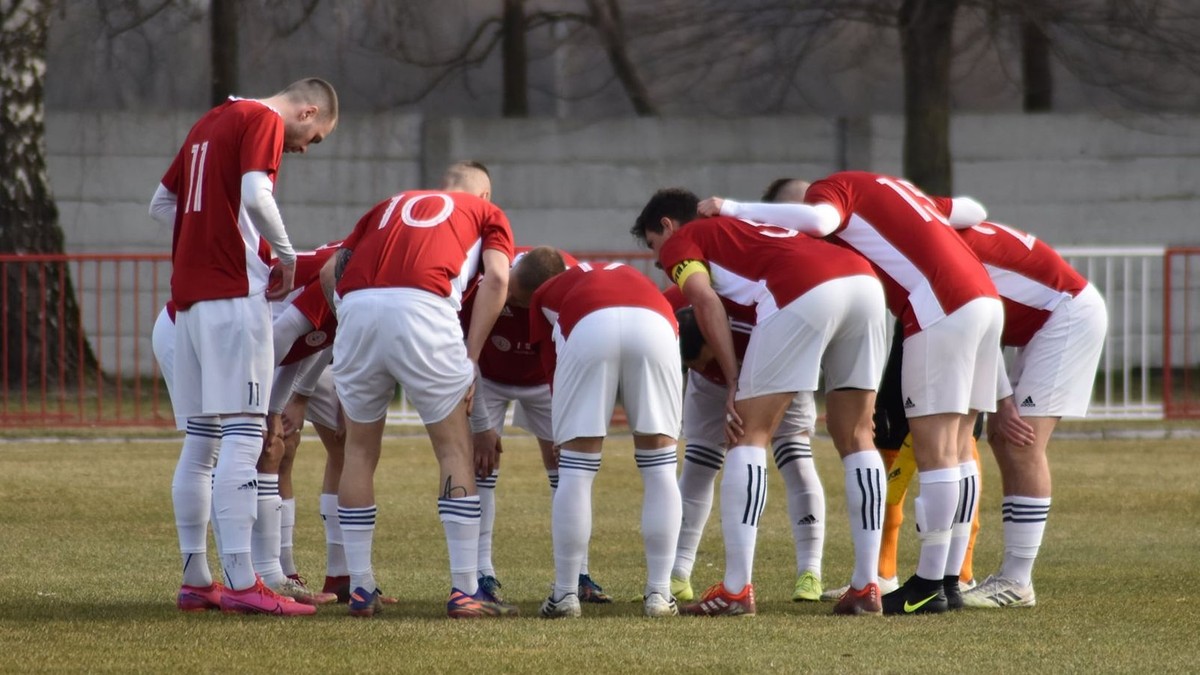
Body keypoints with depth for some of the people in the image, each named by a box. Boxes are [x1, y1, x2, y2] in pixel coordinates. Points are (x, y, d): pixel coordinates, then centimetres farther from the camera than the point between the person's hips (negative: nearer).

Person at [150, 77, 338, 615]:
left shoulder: (211, 123, 21)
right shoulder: (264, 122, -4)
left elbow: (161, 204, 25)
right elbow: (254, 196, -21)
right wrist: (286, 255, -8)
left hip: (187, 295, 8)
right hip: (235, 294, -8)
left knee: (200, 439, 11)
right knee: (243, 436, -10)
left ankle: (195, 578, 14)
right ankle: (240, 582, -16)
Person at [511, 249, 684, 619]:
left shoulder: (544, 295, 33)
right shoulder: (625, 274, 43)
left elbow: (555, 371, 30)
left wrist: (565, 436, 40)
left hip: (589, 326, -2)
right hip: (655, 323, 2)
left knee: (575, 470, 8)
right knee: (659, 466, 13)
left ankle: (565, 594, 11)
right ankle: (659, 594, 12)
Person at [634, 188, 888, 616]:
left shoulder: (680, 242, 19)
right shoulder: (738, 227, 40)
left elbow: (706, 301, 0)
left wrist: (734, 381, 0)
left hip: (806, 292, -7)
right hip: (865, 279, 7)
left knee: (748, 435, 2)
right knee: (855, 437, 15)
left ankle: (736, 589, -3)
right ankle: (867, 586, 12)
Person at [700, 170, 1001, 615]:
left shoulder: (830, 188, 5)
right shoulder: (888, 188, 28)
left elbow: (817, 220, -18)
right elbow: (973, 211, 30)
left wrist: (735, 209, -10)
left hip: (941, 308, -9)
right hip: (985, 298, 9)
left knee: (935, 451, -6)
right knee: (956, 451, 11)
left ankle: (929, 586, -5)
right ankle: (949, 580, 12)